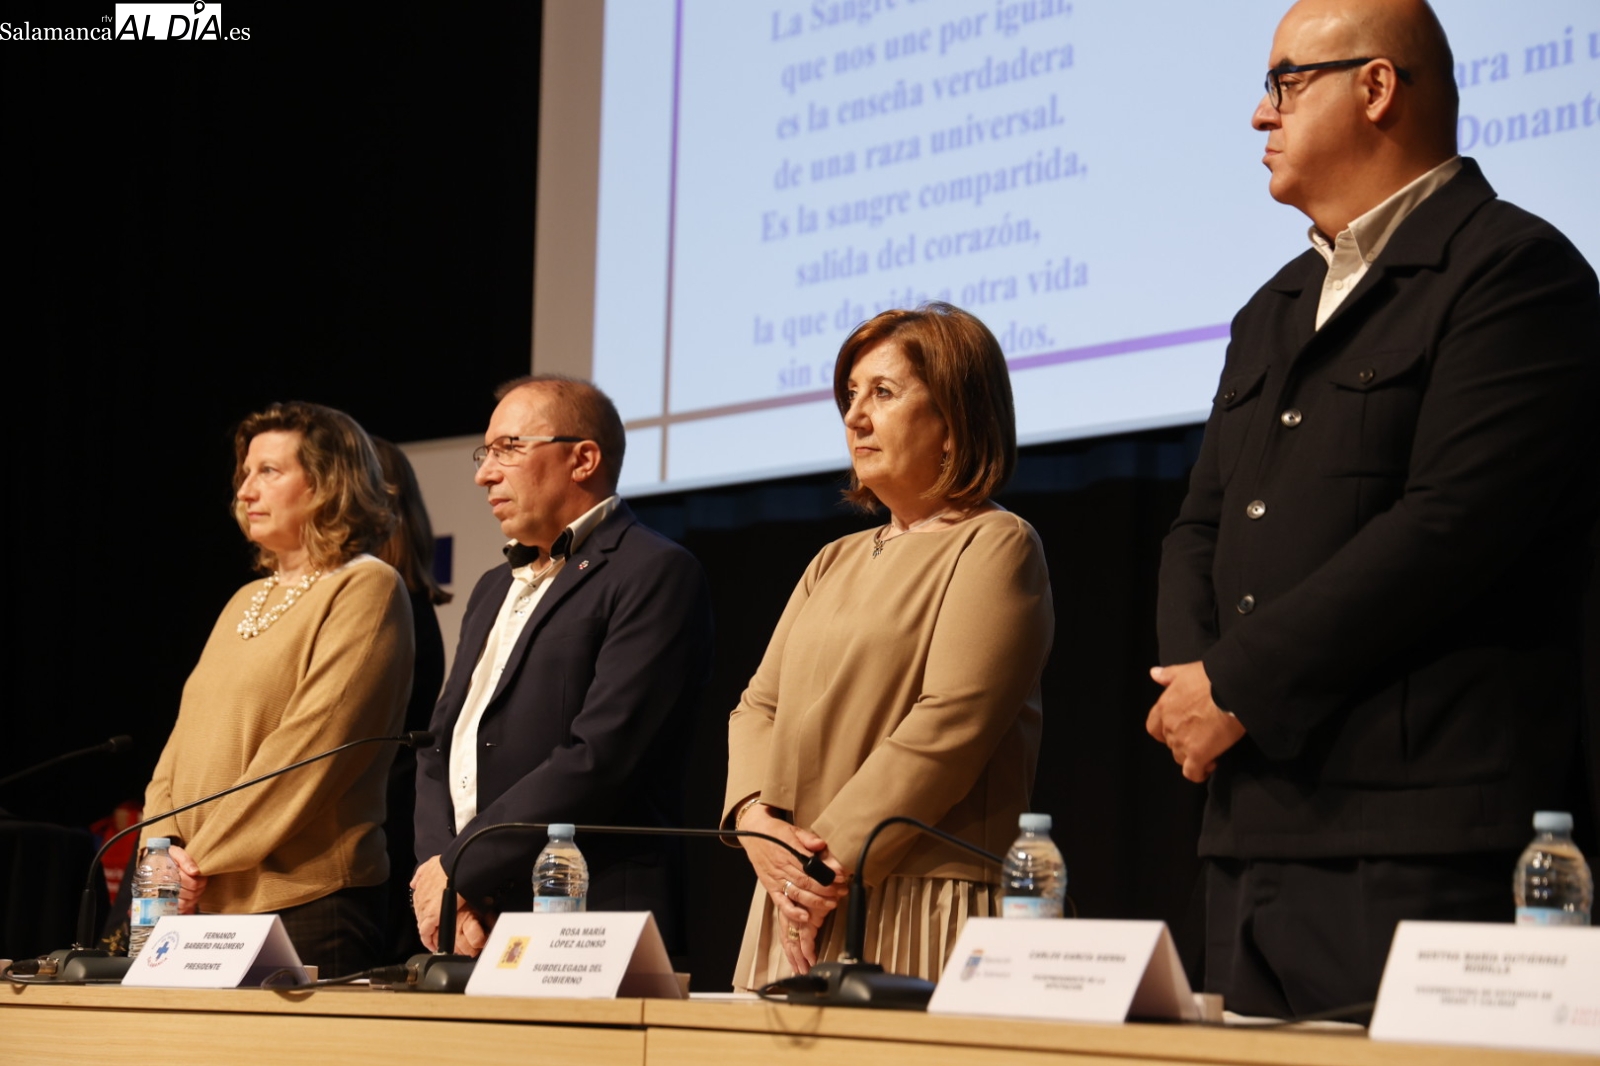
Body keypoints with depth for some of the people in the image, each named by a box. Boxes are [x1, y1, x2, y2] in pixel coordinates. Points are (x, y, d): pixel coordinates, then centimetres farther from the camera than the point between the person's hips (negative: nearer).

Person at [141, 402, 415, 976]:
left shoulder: (366, 588, -5)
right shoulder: (246, 603, 21)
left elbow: (313, 745, -14)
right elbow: (188, 734, 17)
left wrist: (206, 859, -14)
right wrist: (163, 842, -1)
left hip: (306, 901, -7)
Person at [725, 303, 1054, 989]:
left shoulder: (995, 546, -3)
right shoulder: (835, 564, 22)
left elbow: (949, 728, -14)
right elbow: (759, 706, 14)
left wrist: (831, 862, -17)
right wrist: (755, 819, -7)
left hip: (922, 905, -7)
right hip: (799, 907, 7)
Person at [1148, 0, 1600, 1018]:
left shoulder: (1514, 270, -5)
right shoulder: (1275, 311, 23)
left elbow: (1449, 527, -16)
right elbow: (1202, 527, 20)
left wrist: (1240, 683, -13)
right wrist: (1192, 684, -2)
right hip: (1252, 833, 8)